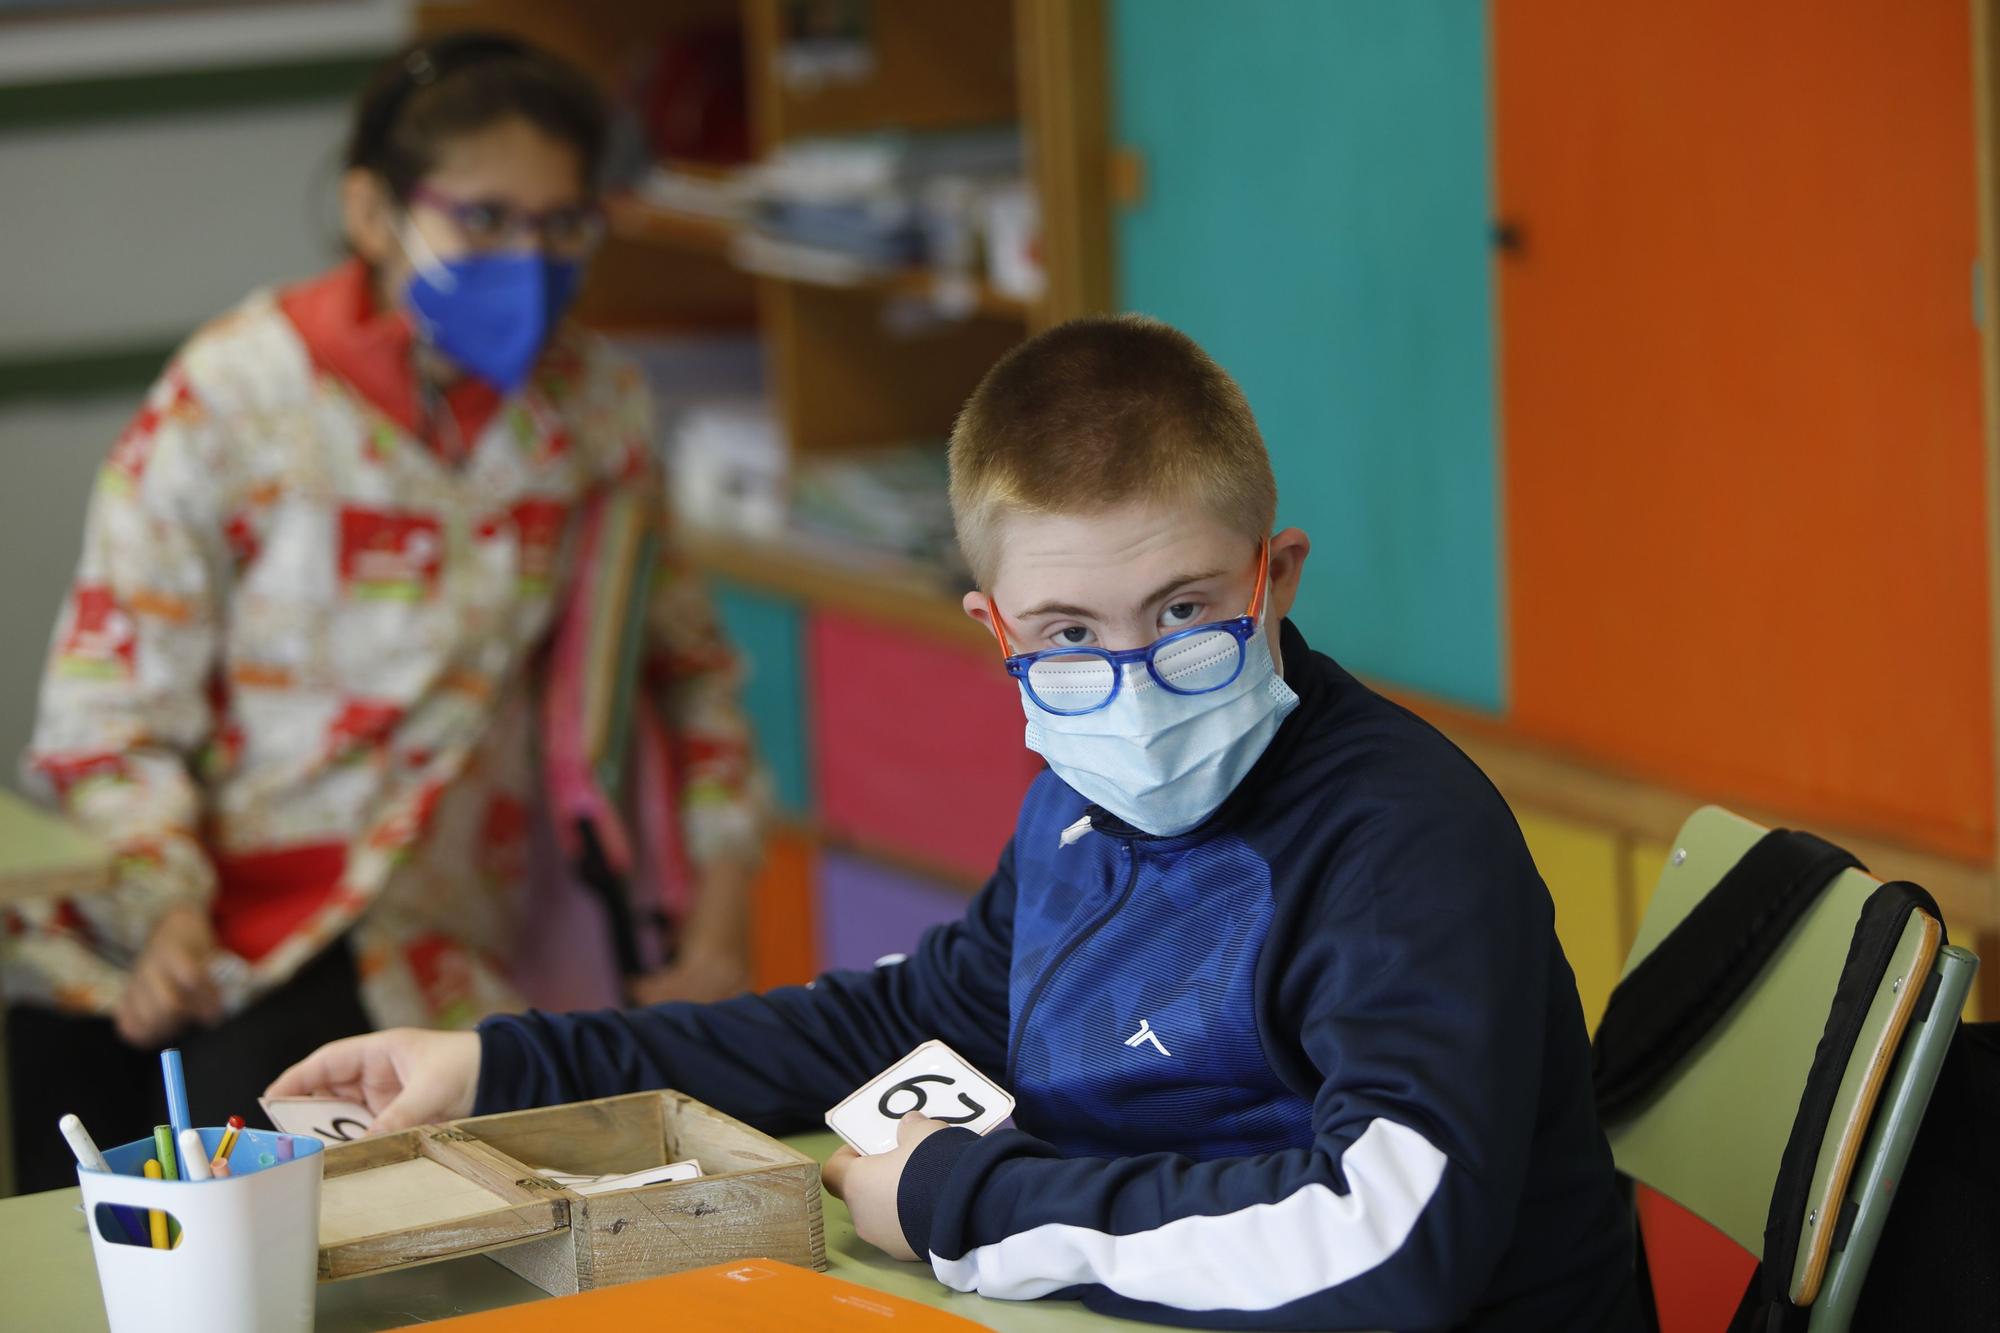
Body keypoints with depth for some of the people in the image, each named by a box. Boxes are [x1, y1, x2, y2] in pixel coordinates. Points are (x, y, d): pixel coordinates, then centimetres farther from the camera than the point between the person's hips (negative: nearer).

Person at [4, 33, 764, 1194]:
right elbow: (111, 711, -5)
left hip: (411, 933, 2)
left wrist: (718, 941, 7)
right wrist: (169, 911, -23)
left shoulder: (594, 404, 6)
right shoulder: (236, 395, -6)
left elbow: (687, 664, 18)